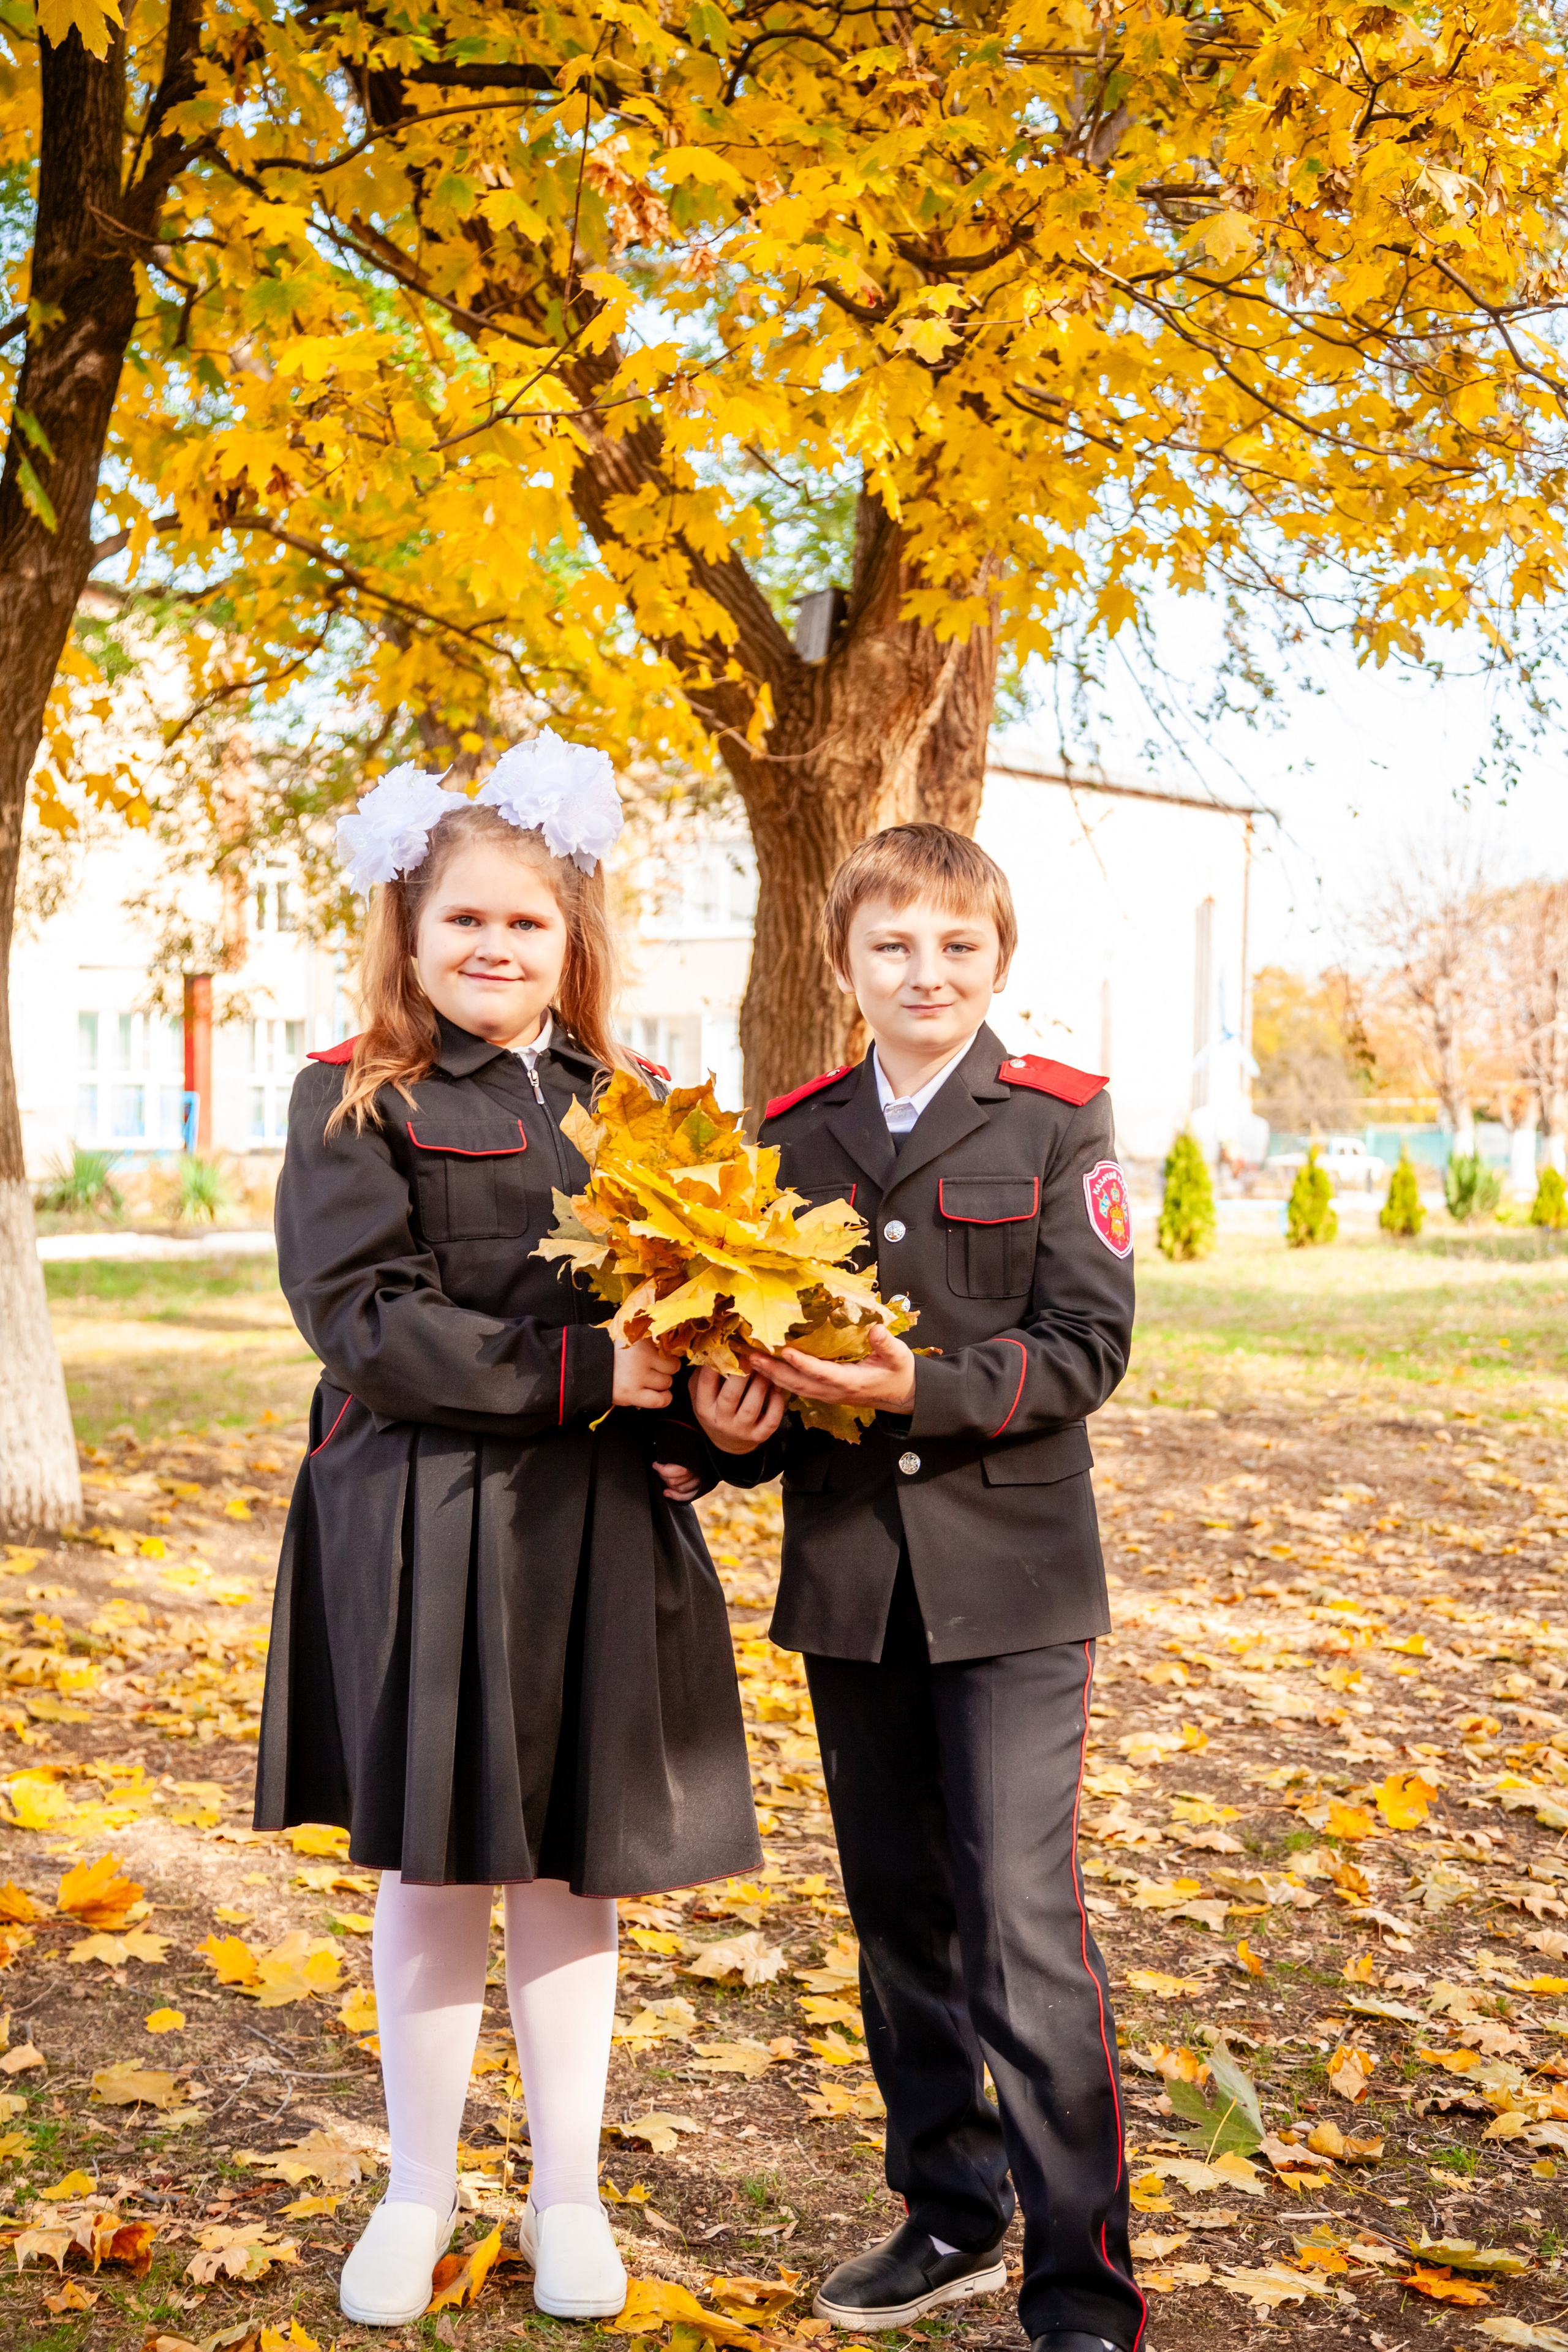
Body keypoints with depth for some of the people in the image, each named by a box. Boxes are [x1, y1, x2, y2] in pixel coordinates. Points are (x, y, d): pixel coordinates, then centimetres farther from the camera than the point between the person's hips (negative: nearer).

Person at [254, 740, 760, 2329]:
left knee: (576, 1868, 10)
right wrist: (578, 1372, -19)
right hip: (421, 1526, -3)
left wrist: (689, 1434, -10)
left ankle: (569, 2197, 27)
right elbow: (363, 1318, -13)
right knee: (434, 1865, 8)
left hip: (599, 1529, 3)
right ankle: (418, 2194, 27)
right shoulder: (354, 1103, -2)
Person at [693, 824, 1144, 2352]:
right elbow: (752, 1330, 10)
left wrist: (925, 1388, -23)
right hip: (848, 1579, 5)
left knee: (1025, 1928, -7)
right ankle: (950, 2217, 33)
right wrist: (735, 1419, -13)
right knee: (898, 1915, 15)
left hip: (1011, 1574, -4)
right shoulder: (792, 1138, 8)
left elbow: (1087, 1345, -9)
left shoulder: (1060, 1120, -3)